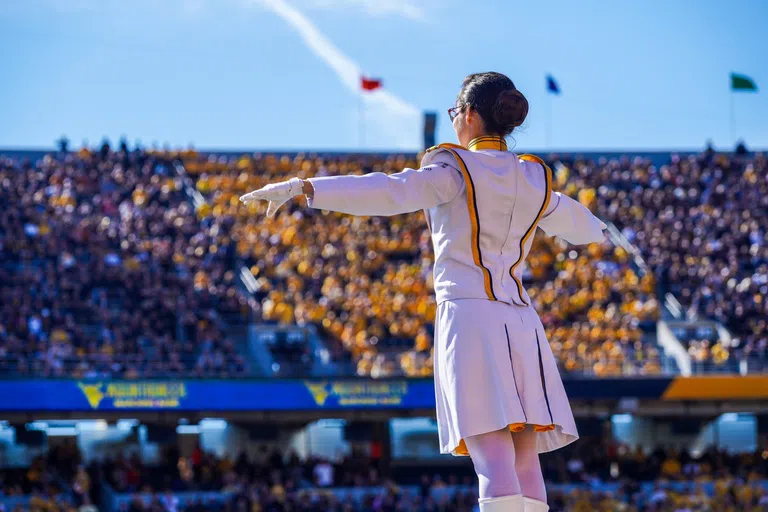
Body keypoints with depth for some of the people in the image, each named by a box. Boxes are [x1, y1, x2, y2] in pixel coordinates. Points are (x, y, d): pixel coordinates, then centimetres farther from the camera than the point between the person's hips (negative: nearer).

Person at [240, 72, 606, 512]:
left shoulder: (456, 169, -2)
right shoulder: (535, 180, 16)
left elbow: (390, 191, -17)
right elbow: (571, 218, 37)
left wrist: (302, 188, -24)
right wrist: (596, 228, 62)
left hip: (469, 316, -6)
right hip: (521, 323, 6)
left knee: (496, 464, -15)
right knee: (525, 466, 6)